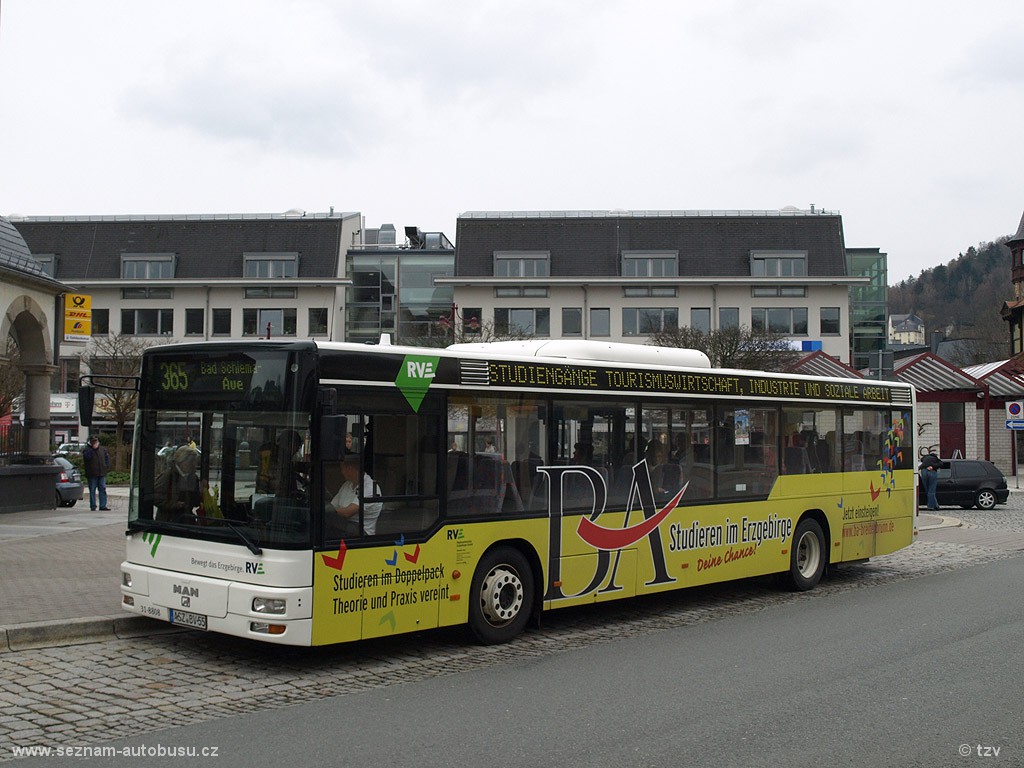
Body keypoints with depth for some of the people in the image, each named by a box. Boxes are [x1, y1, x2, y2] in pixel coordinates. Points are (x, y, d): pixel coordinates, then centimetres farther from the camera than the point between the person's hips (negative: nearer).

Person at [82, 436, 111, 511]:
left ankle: (103, 506, 3)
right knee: (92, 490, 1)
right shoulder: (87, 450, -1)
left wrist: (107, 467, 4)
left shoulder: (103, 449, 11)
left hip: (102, 473, 3)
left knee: (103, 489, 1)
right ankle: (93, 506, 7)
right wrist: (93, 449, -19)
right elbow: (86, 457, -20)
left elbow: (107, 458, 16)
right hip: (92, 474, -3)